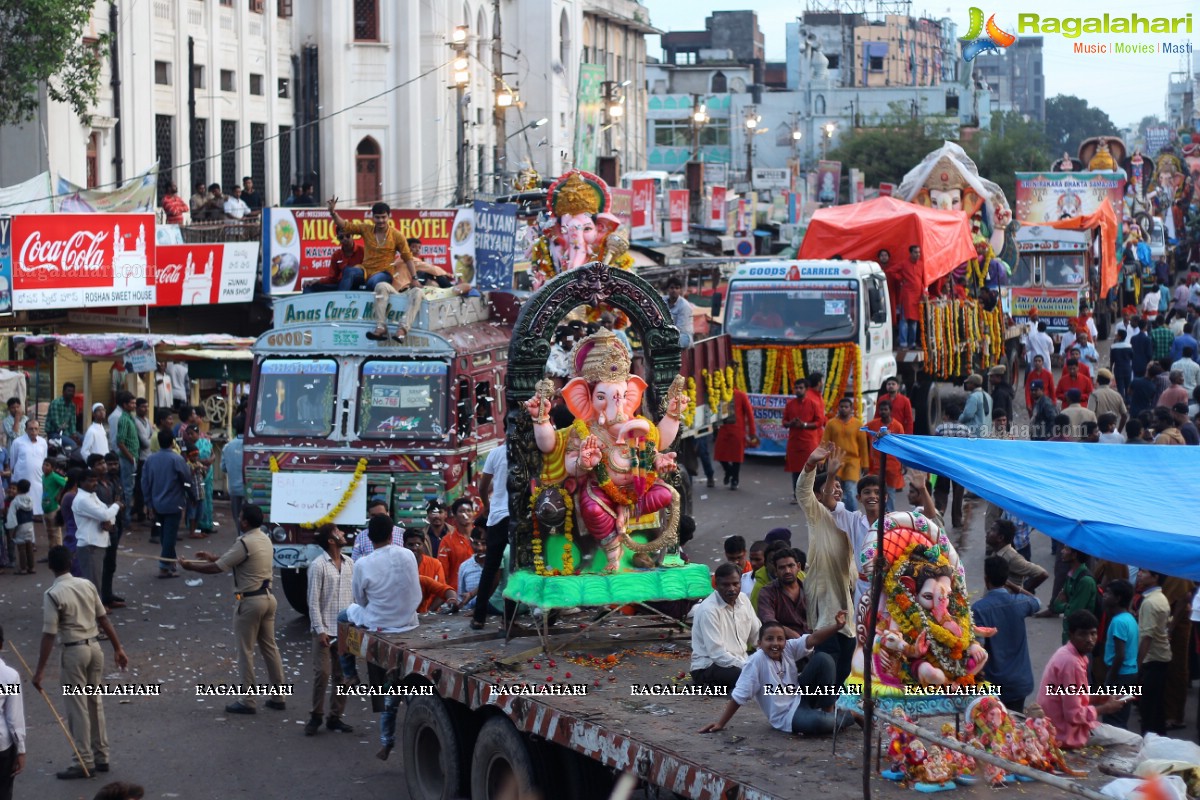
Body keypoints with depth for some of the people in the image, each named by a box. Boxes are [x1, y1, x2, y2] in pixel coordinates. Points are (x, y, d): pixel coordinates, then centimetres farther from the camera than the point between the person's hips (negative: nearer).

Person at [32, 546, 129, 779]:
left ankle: (85, 763, 4)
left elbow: (49, 635, -16)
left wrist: (40, 670, -12)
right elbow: (103, 620, 8)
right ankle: (101, 757, 21)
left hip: (74, 651, -6)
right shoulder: (87, 585, 3)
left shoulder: (52, 594, -15)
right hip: (94, 647, 6)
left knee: (78, 708, 1)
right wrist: (118, 648, 15)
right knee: (95, 703, 15)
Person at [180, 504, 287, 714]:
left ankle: (247, 701, 4)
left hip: (250, 601, -8)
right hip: (268, 597, 8)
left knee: (245, 651, 0)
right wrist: (213, 557, 23)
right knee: (269, 646, 14)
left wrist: (191, 566, 0)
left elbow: (217, 568, -13)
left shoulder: (245, 543, -18)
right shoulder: (265, 539, 9)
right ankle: (278, 697, 17)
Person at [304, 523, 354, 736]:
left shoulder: (349, 564, 8)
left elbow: (355, 595, 11)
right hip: (326, 629, -6)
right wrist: (319, 629, -15)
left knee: (342, 675, 8)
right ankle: (316, 716, 6)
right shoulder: (318, 565, -9)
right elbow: (313, 600, -10)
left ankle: (335, 717, 17)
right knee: (322, 674, -7)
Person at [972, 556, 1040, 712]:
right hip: (1018, 680, 3)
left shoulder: (978, 608, -17)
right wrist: (1014, 587, 15)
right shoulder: (1020, 603, -6)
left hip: (991, 681, -3)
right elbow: (1037, 603, 19)